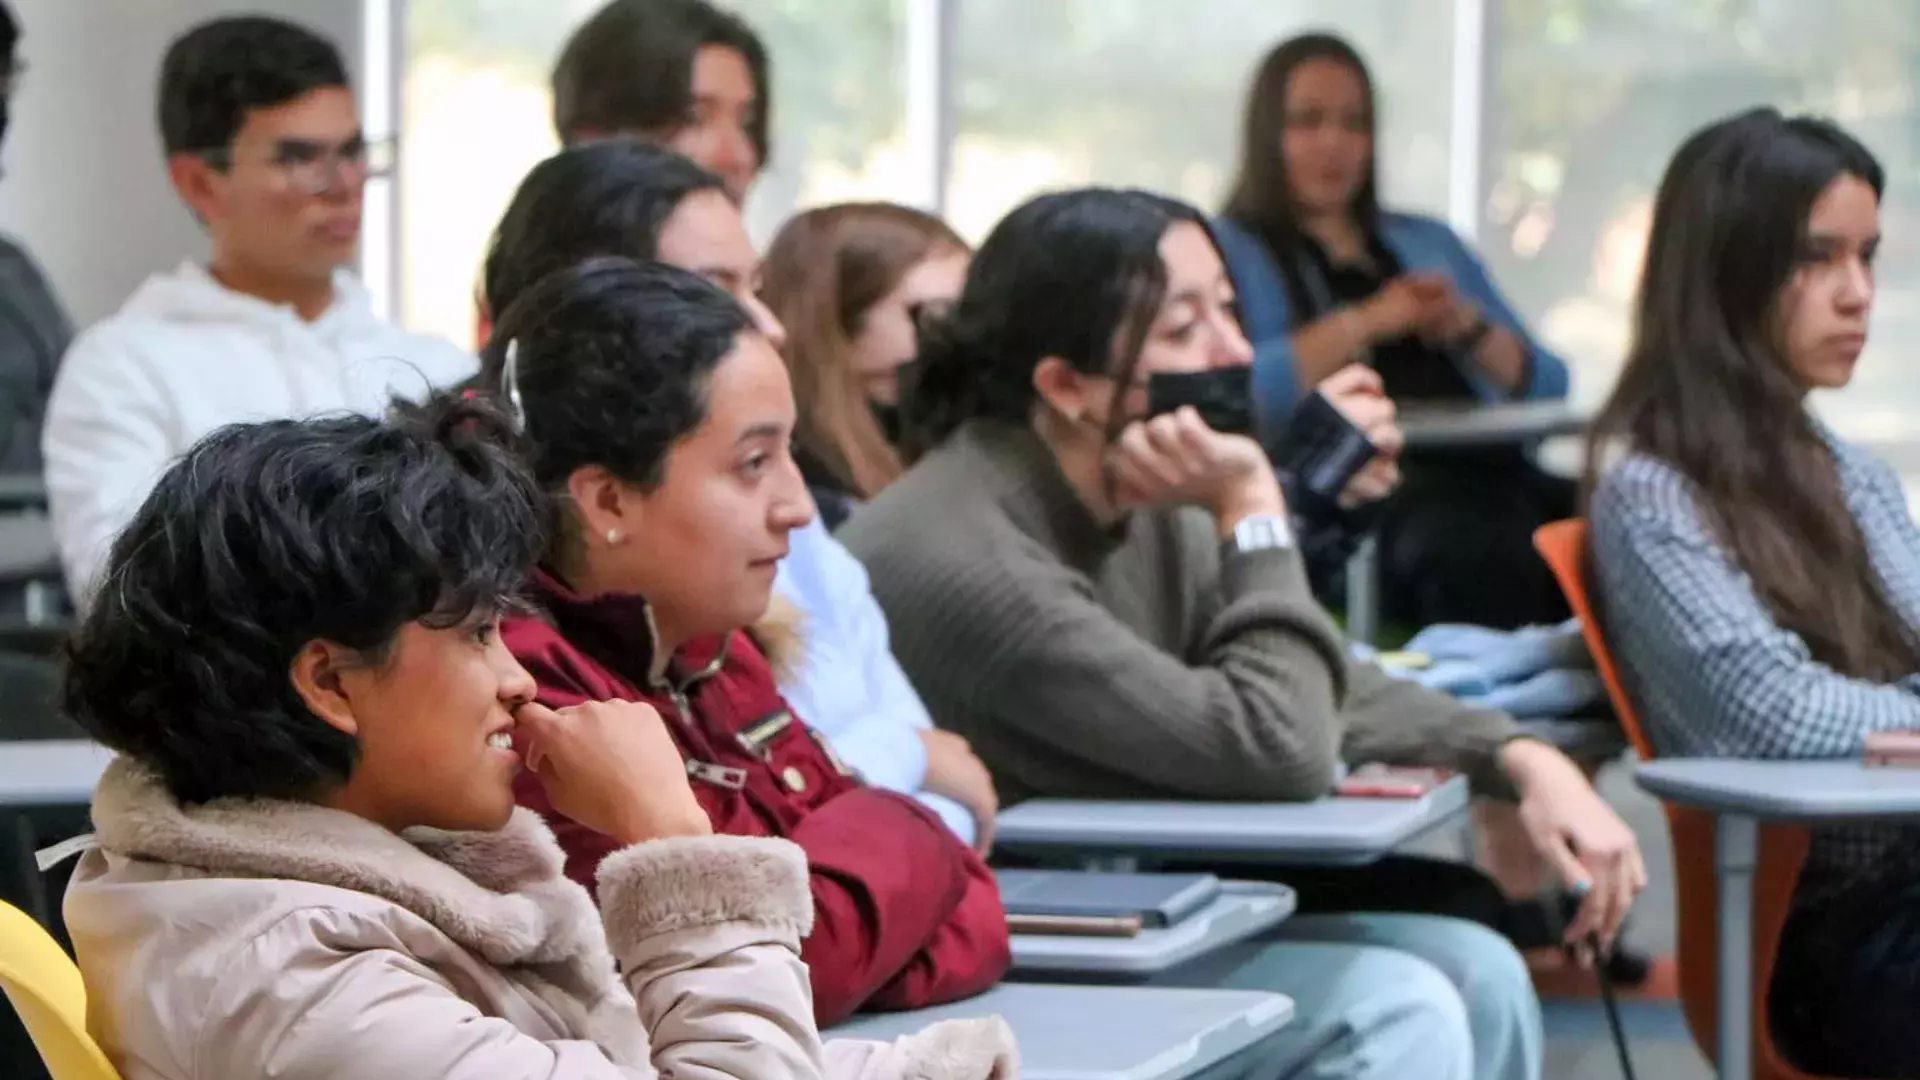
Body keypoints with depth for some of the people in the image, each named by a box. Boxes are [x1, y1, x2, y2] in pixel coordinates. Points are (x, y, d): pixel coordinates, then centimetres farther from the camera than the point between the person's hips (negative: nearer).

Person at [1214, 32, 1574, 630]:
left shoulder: (1429, 242, 29)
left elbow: (1547, 385, 21)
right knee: (1481, 550, -41)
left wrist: (1469, 327, 1)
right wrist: (1367, 321, -11)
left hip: (1483, 468, 6)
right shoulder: (1228, 251, 13)